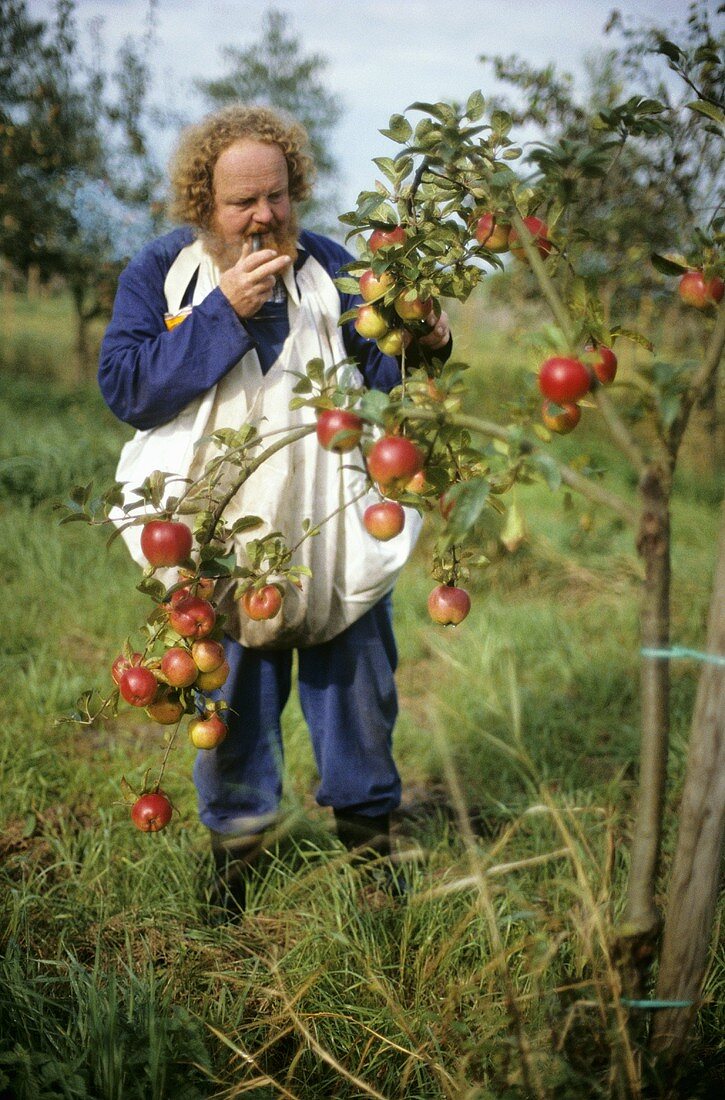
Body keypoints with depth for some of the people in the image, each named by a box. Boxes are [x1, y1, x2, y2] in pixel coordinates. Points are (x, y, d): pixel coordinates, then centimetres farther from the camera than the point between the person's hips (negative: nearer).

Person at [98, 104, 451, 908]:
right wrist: (225, 312, -19)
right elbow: (125, 387, -12)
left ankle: (366, 824, 31)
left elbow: (382, 381, 6)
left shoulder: (331, 268, 4)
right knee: (229, 698, 10)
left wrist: (426, 349, -17)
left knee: (357, 684, 11)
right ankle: (235, 841, 30)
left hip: (335, 536, 2)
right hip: (217, 543, -1)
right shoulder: (160, 273, 0)